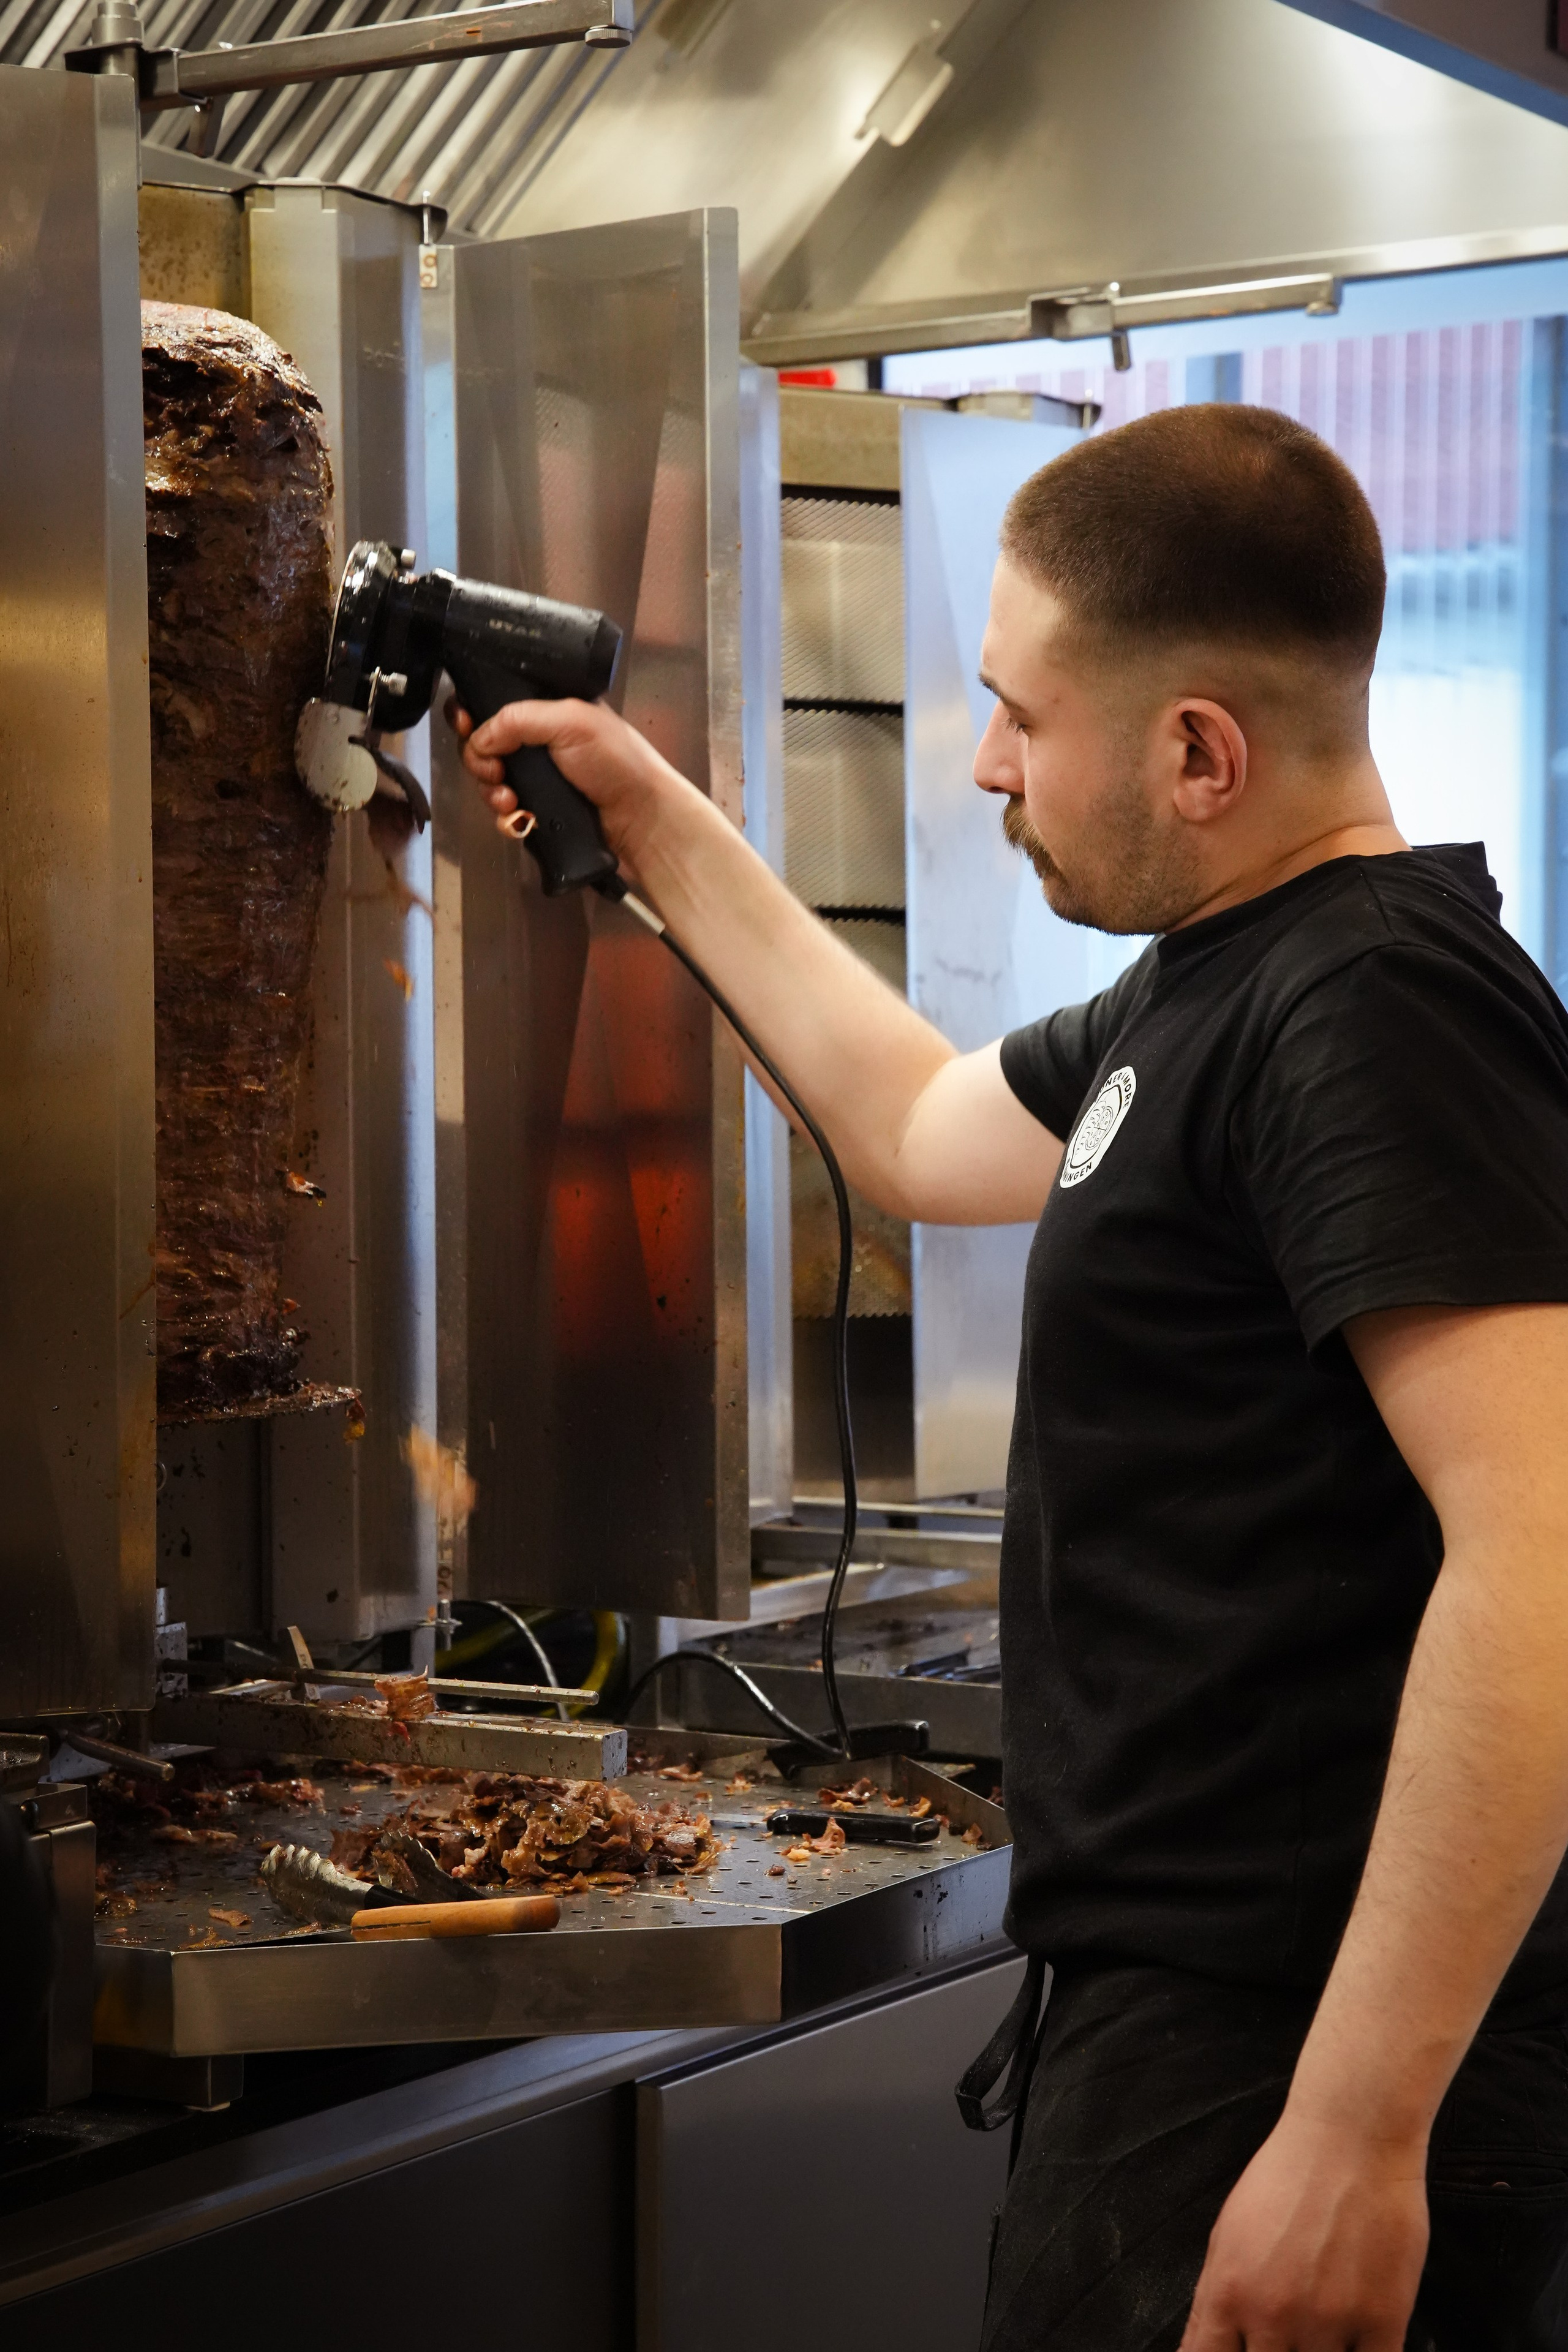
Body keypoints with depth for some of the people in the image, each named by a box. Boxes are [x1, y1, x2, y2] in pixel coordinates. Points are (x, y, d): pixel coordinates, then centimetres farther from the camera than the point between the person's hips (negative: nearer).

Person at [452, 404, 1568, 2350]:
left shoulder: (1378, 1007, -19)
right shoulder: (1205, 990, 11)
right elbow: (927, 1133, 29)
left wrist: (1359, 2128, -27)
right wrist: (668, 838, 29)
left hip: (1295, 2061, -10)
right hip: (1190, 1997, 10)